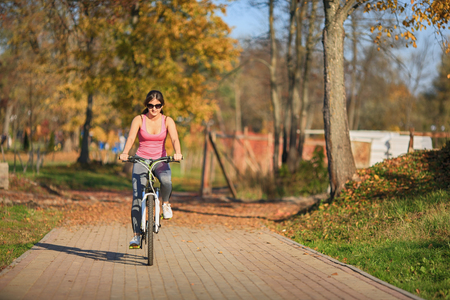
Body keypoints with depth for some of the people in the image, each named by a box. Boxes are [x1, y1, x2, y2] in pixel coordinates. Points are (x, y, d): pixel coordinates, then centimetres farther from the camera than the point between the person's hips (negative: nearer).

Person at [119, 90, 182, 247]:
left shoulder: (167, 121, 0)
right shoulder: (139, 119, -3)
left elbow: (175, 139, -15)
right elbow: (131, 138, -16)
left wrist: (177, 153, -37)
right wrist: (125, 153, -37)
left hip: (160, 160, 0)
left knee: (166, 181, -34)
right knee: (137, 197, -16)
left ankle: (165, 203, -1)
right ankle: (136, 235, -10)